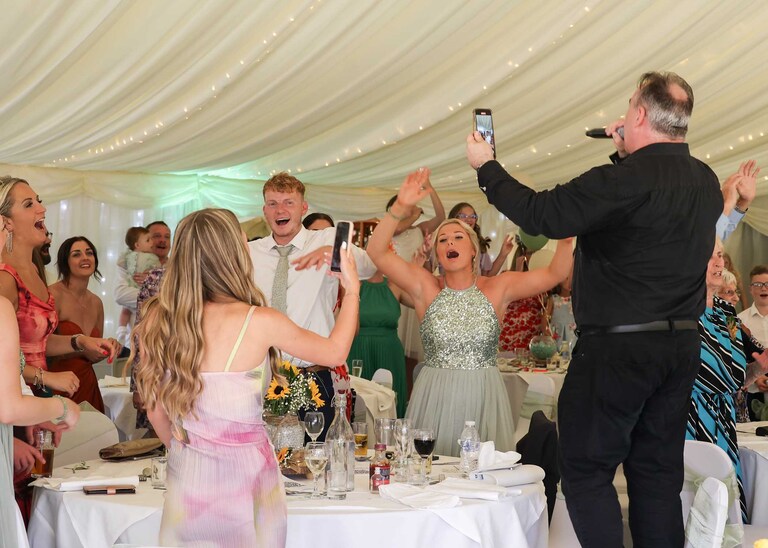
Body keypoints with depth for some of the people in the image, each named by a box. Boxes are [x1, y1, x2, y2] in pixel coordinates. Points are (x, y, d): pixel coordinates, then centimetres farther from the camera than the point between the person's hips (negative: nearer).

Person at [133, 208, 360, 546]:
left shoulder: (158, 319, -8)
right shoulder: (259, 322, -17)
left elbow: (156, 410, 1)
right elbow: (335, 352, 0)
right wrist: (352, 290, 12)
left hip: (186, 476, 3)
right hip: (244, 476, -3)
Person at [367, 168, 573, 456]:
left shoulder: (497, 288, 3)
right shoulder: (425, 287, 1)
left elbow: (554, 274, -6)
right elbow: (377, 251, -9)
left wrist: (565, 238, -25)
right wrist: (400, 207, -22)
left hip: (484, 399, 1)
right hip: (436, 398, -1)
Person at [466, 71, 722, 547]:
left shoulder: (624, 180, -19)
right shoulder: (707, 182, 6)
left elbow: (540, 214, -15)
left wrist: (486, 167, -2)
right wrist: (629, 154, 22)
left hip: (618, 347, -8)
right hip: (682, 343, 8)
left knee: (587, 469, 3)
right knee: (658, 471, 15)